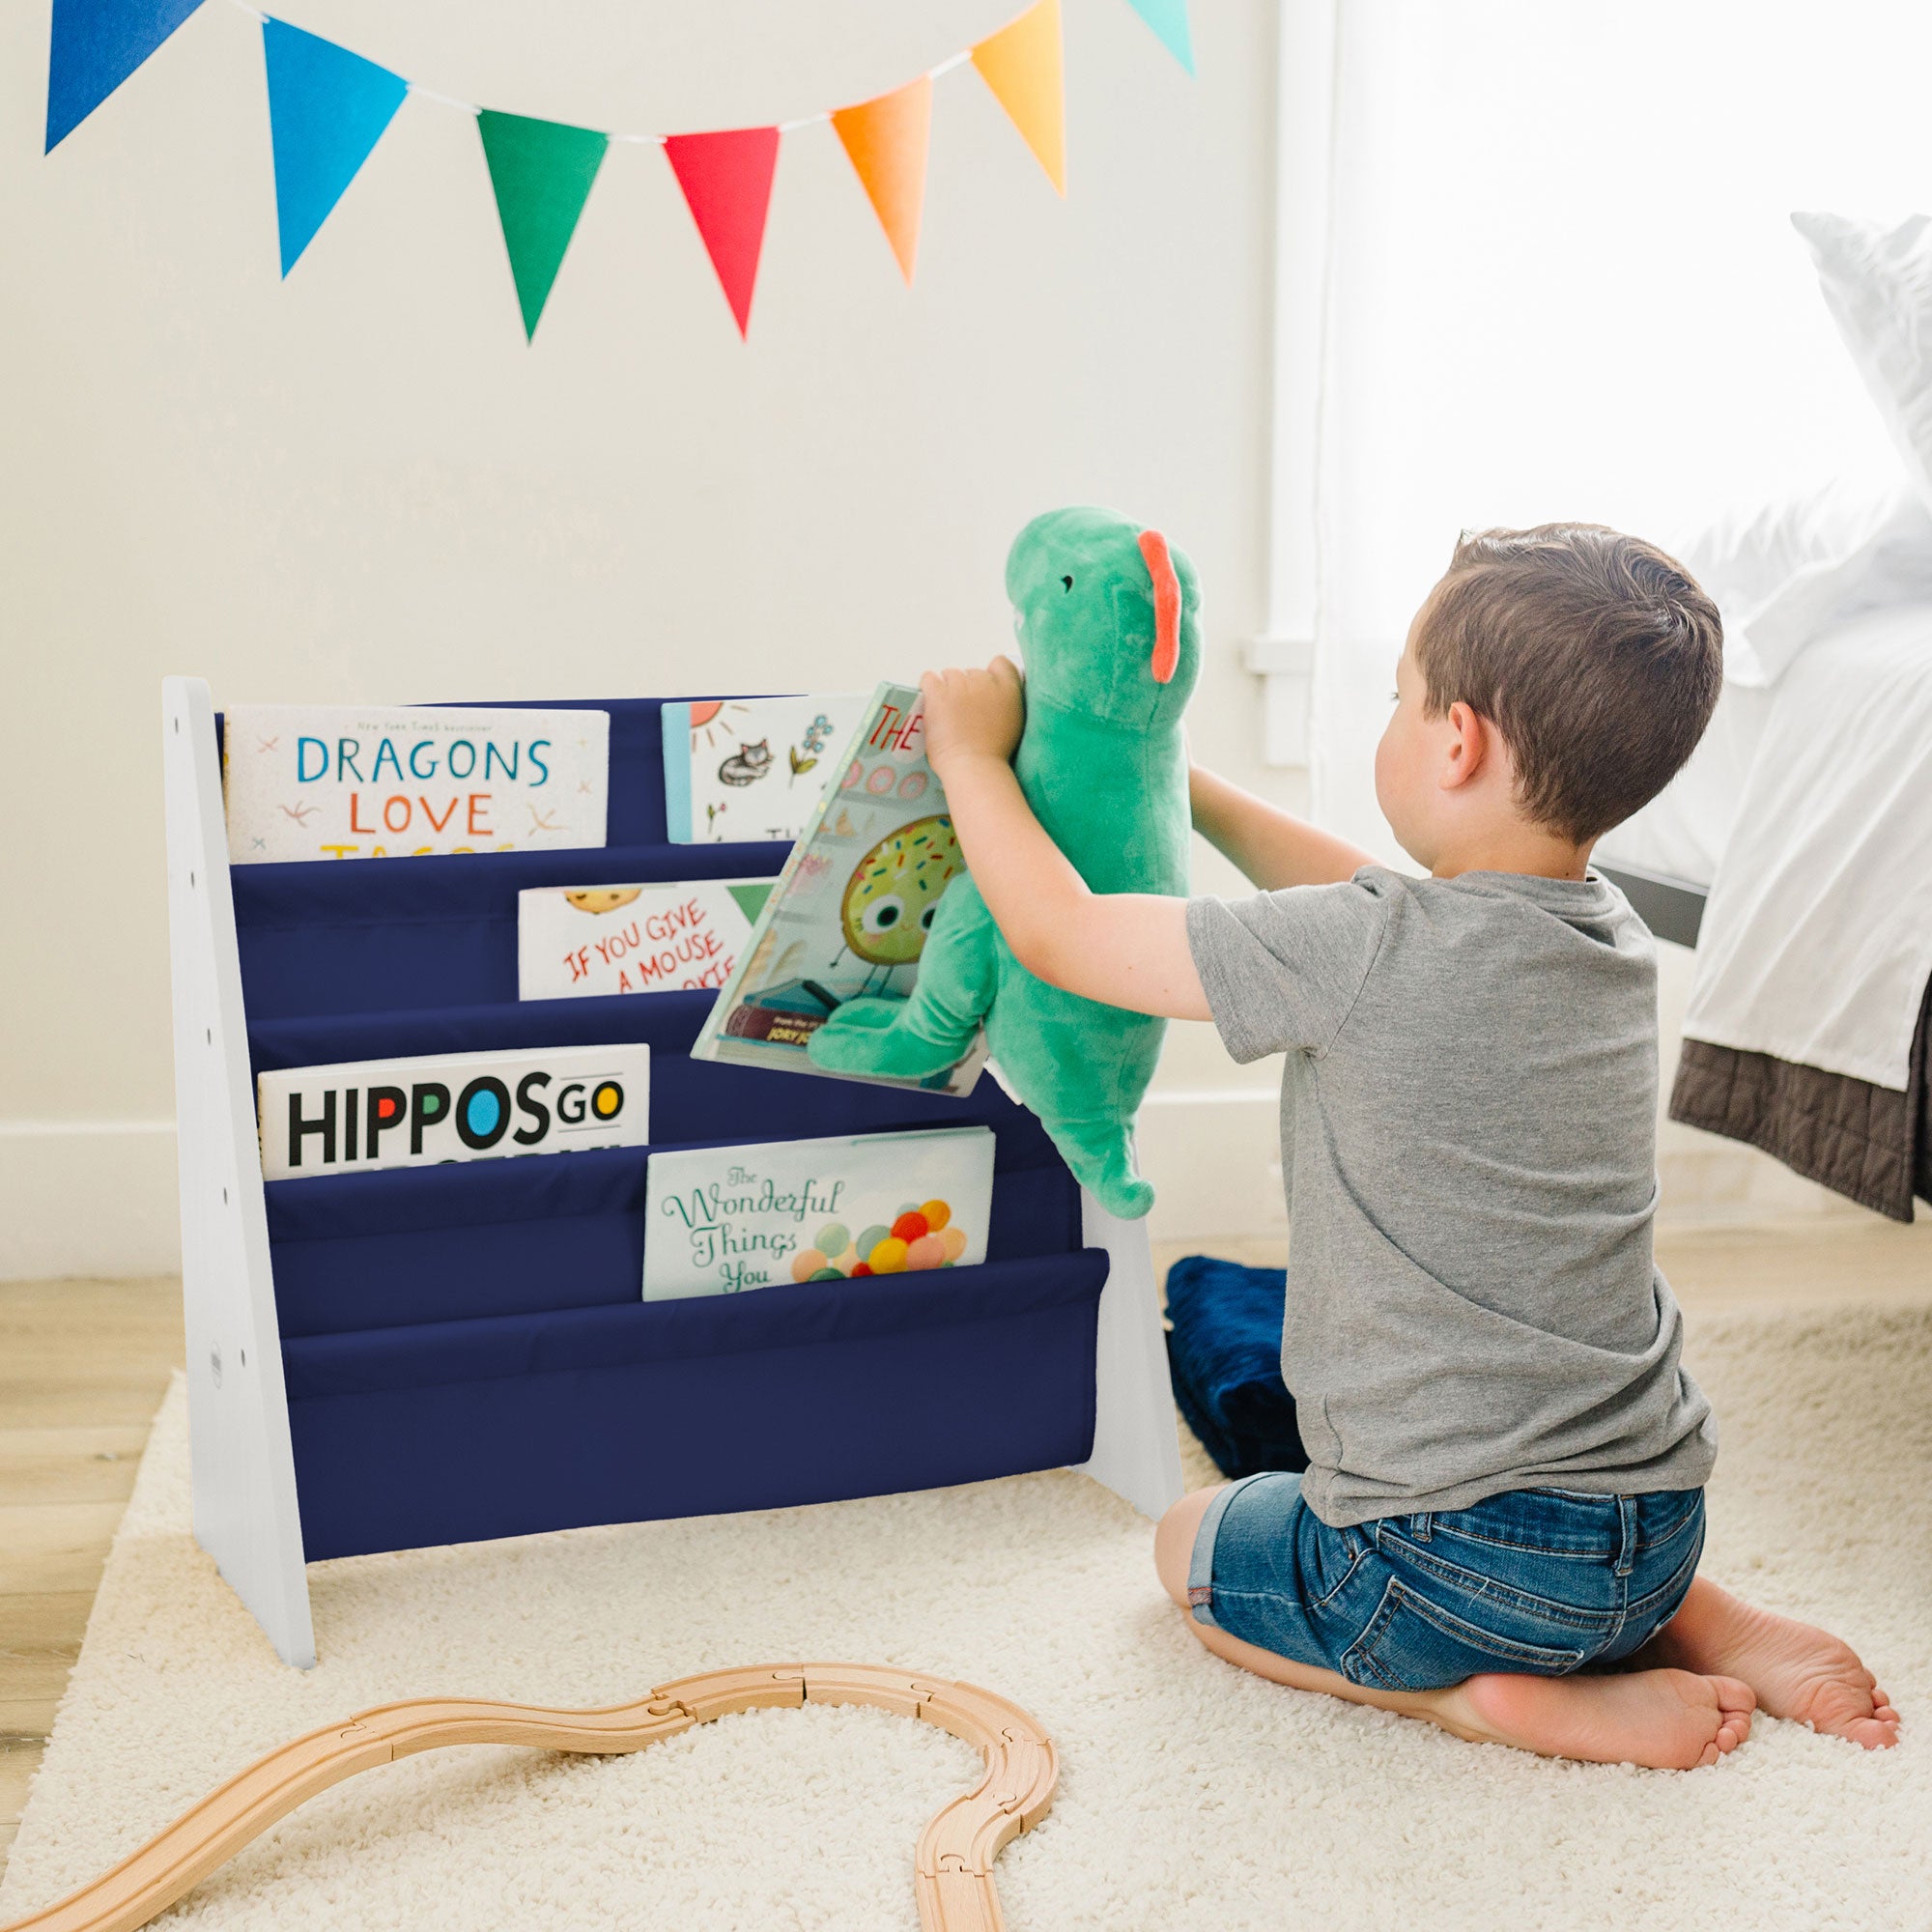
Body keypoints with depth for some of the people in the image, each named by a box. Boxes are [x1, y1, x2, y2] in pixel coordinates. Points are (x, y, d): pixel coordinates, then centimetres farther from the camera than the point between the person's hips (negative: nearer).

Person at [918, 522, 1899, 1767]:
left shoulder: (1360, 959, -22)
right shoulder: (1616, 937, 1)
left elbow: (1057, 932, -10)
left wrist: (972, 751, 5)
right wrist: (1183, 787, 29)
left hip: (1460, 1564, -6)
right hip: (1661, 1526, 7)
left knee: (1192, 1547, 22)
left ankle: (1499, 1699, 0)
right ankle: (1700, 1623, 14)